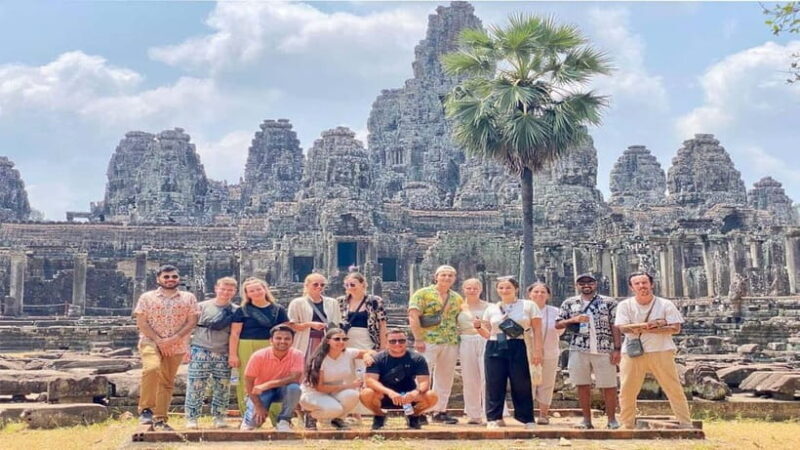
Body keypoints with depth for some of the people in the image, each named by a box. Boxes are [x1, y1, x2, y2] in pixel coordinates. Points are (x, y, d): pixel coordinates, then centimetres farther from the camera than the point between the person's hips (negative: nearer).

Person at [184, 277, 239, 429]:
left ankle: (219, 418, 15)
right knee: (195, 385, -3)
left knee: (222, 387, 4)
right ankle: (191, 418, 4)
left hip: (223, 354, 2)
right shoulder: (202, 306, 3)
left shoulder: (236, 311, 7)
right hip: (200, 352, -2)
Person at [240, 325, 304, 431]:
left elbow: (295, 378, -29)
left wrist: (267, 385, -36)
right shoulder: (259, 356, -21)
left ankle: (284, 421, -10)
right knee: (253, 422, -22)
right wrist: (258, 406, -20)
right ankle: (250, 416, 16)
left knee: (294, 388, -32)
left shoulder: (297, 355, -20)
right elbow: (248, 382, -15)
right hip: (260, 391, -1)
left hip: (282, 390, 1)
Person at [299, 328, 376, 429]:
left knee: (352, 395, -29)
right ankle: (311, 416, -1)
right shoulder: (320, 360, -19)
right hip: (313, 393, -4)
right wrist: (348, 386, -24)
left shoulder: (348, 353, -8)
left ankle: (338, 419, 1)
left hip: (335, 394, 4)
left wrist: (367, 355, -24)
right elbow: (319, 387, -21)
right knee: (334, 409, -35)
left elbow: (371, 352, 3)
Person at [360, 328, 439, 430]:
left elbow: (424, 381, -13)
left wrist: (416, 392, -37)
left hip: (408, 397, 1)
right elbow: (370, 380, -21)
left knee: (432, 396, -26)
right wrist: (389, 392, -38)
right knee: (366, 394, -33)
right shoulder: (378, 359, -9)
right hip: (384, 397, -1)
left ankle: (414, 416, 6)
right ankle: (380, 416, 1)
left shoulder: (417, 358, -5)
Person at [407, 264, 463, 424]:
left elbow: (460, 320, 21)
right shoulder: (423, 294, -1)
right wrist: (418, 339, -15)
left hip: (451, 343, 5)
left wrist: (459, 339, 9)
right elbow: (413, 317, -8)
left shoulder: (457, 298, 15)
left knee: (445, 379, 9)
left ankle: (440, 411, 18)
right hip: (428, 342, -5)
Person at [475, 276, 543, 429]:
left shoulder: (528, 305, 5)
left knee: (521, 385, -1)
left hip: (518, 348, -2)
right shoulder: (491, 309, 13)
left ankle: (527, 420, 9)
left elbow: (537, 331, 2)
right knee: (494, 385, 0)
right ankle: (493, 419, 7)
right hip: (494, 349, 3)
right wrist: (478, 327, -3)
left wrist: (537, 350, -7)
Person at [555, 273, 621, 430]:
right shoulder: (569, 303, 10)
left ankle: (612, 419, 14)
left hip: (604, 350, -2)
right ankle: (587, 420, 14)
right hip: (579, 350, 2)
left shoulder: (609, 302, 5)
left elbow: (615, 327, 1)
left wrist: (617, 349, -7)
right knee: (583, 385, 5)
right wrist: (573, 320, -9)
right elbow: (558, 325, 9)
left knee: (608, 385, 1)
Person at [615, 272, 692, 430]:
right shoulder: (625, 305, 5)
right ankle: (627, 425, 16)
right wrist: (654, 324, -17)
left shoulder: (666, 304, 3)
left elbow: (675, 328, -4)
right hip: (632, 353, 1)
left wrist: (646, 328, -17)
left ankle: (686, 424, 7)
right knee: (626, 391, 3)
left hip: (661, 352, -1)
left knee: (674, 389, 0)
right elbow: (623, 327, -8)